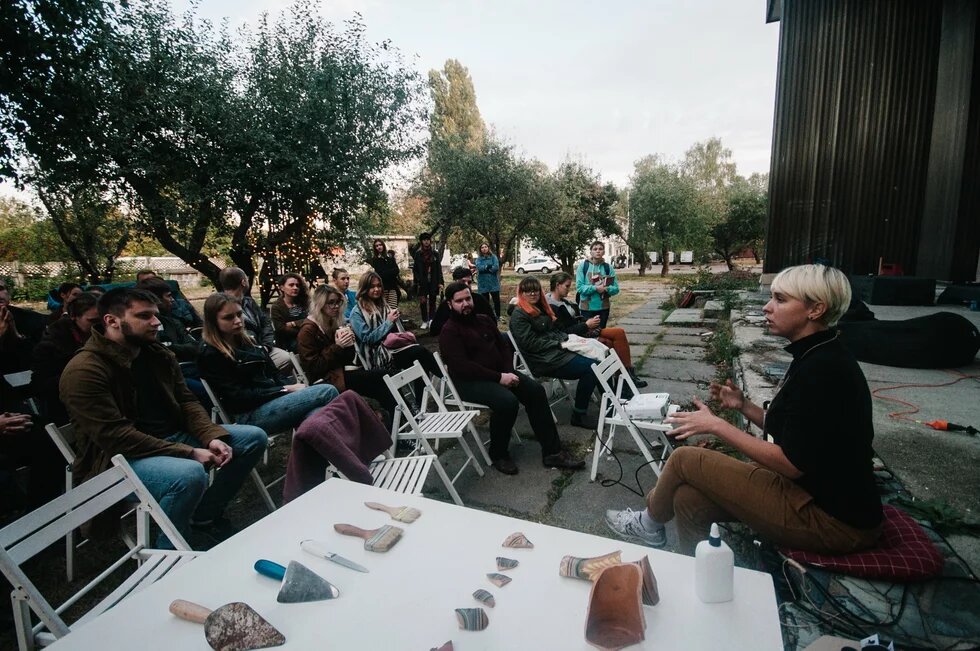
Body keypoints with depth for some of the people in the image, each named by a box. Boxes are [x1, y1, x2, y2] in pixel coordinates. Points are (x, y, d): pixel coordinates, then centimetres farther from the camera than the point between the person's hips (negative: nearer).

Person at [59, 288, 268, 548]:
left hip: (171, 437, 8)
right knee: (190, 473, -37)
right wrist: (189, 453, -24)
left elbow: (186, 401, 8)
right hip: (120, 458, -8)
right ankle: (168, 556, -7)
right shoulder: (84, 371, -17)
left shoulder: (159, 355, 7)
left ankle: (205, 514, 14)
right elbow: (115, 436, -23)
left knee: (254, 438, 0)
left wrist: (213, 437, -11)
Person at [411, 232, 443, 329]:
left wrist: (440, 282, -2)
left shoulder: (435, 254, 5)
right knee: (423, 301, 0)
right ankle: (424, 321, 8)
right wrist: (417, 282, -8)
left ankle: (431, 320, 8)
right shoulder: (417, 254, 3)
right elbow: (415, 269, 1)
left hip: (433, 281, 1)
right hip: (422, 282, -1)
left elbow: (439, 269, 4)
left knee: (432, 301, 3)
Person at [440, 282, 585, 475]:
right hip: (469, 382, -7)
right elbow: (462, 366, -20)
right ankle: (498, 455, -6)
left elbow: (504, 346, 14)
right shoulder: (449, 332, -9)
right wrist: (499, 378, -22)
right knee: (508, 401, -31)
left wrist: (508, 372, -5)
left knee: (535, 390, -11)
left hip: (499, 373, 8)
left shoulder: (484, 320, 14)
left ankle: (551, 452, -7)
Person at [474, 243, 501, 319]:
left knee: (496, 300, 1)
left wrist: (484, 268, -13)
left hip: (493, 282, 0)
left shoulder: (493, 257, 3)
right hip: (483, 283, 0)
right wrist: (489, 266, -20)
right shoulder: (479, 258, 4)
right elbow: (479, 267, -14)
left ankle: (498, 316, 14)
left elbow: (496, 267, -13)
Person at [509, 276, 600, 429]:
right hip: (545, 360, -8)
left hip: (557, 351, 8)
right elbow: (531, 343, -16)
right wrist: (559, 344, -15)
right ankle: (578, 415, -9)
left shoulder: (542, 308, 17)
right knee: (590, 367, -21)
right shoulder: (519, 315, -8)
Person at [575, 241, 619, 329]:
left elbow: (616, 288, -1)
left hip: (603, 307, 2)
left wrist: (606, 289, -21)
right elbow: (579, 287, -11)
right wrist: (595, 288, -23)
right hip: (587, 307, -2)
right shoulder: (583, 265, -5)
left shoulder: (607, 267, 1)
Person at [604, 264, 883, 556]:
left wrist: (717, 425, -17)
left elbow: (792, 463, -23)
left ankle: (649, 523, 21)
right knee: (688, 498, -2)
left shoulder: (822, 368, -23)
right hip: (820, 493, 8)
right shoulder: (815, 357, 8)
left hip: (832, 521, -8)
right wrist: (744, 406, 3)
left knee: (685, 459, -6)